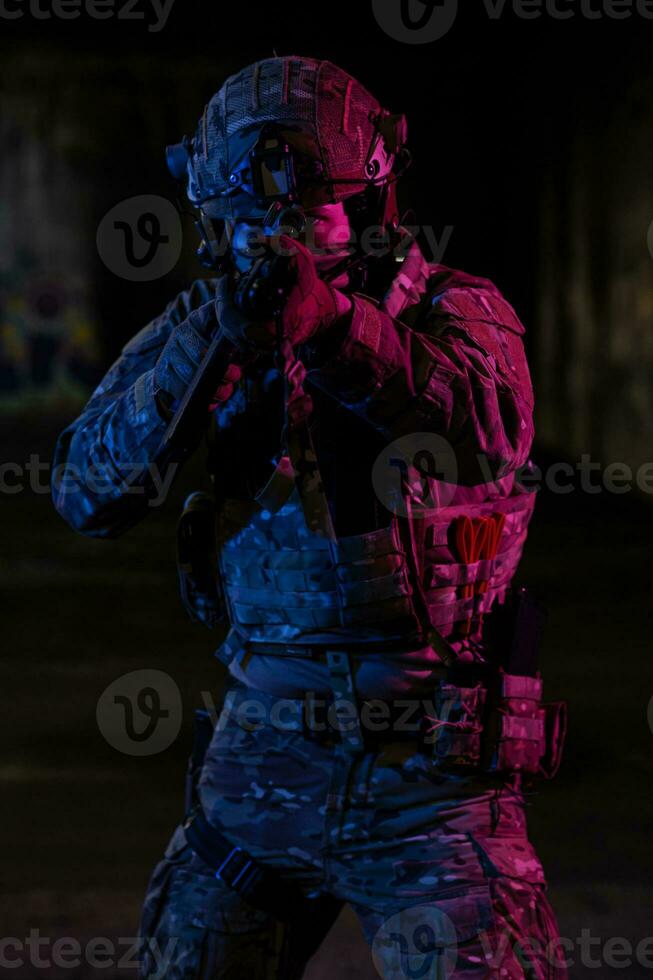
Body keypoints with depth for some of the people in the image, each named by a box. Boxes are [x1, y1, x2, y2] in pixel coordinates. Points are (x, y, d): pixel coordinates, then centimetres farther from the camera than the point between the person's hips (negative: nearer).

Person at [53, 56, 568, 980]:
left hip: (425, 774, -4)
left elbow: (491, 438, -28)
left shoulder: (457, 313, -5)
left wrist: (334, 324, -43)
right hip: (260, 758, 4)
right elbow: (88, 492, -6)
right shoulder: (203, 324, 5)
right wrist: (209, 350, -21)